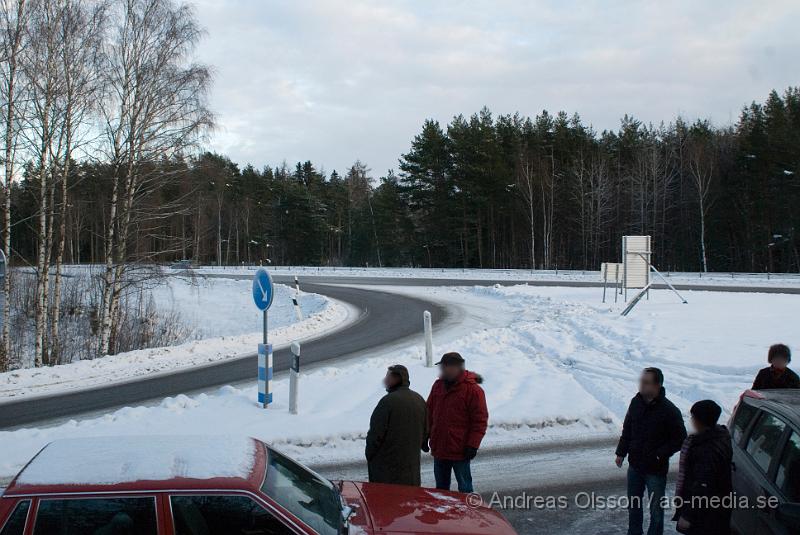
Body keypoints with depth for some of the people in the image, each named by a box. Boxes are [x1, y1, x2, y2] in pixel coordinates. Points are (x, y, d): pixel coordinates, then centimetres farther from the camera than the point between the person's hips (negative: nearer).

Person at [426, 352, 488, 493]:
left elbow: (480, 420, -12)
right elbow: (429, 412, 18)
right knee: (441, 487, 15)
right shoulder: (438, 386, 9)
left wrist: (472, 445, -15)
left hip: (460, 451, -7)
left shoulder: (473, 390, -11)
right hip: (438, 449, 7)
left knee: (464, 487, 2)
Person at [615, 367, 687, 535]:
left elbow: (680, 439, -13)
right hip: (635, 465, 6)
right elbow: (627, 429, 10)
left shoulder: (669, 411, -20)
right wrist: (621, 452, 9)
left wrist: (660, 455, -18)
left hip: (656, 469, -6)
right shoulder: (636, 402, -3)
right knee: (633, 503, 20)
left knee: (656, 508, 7)